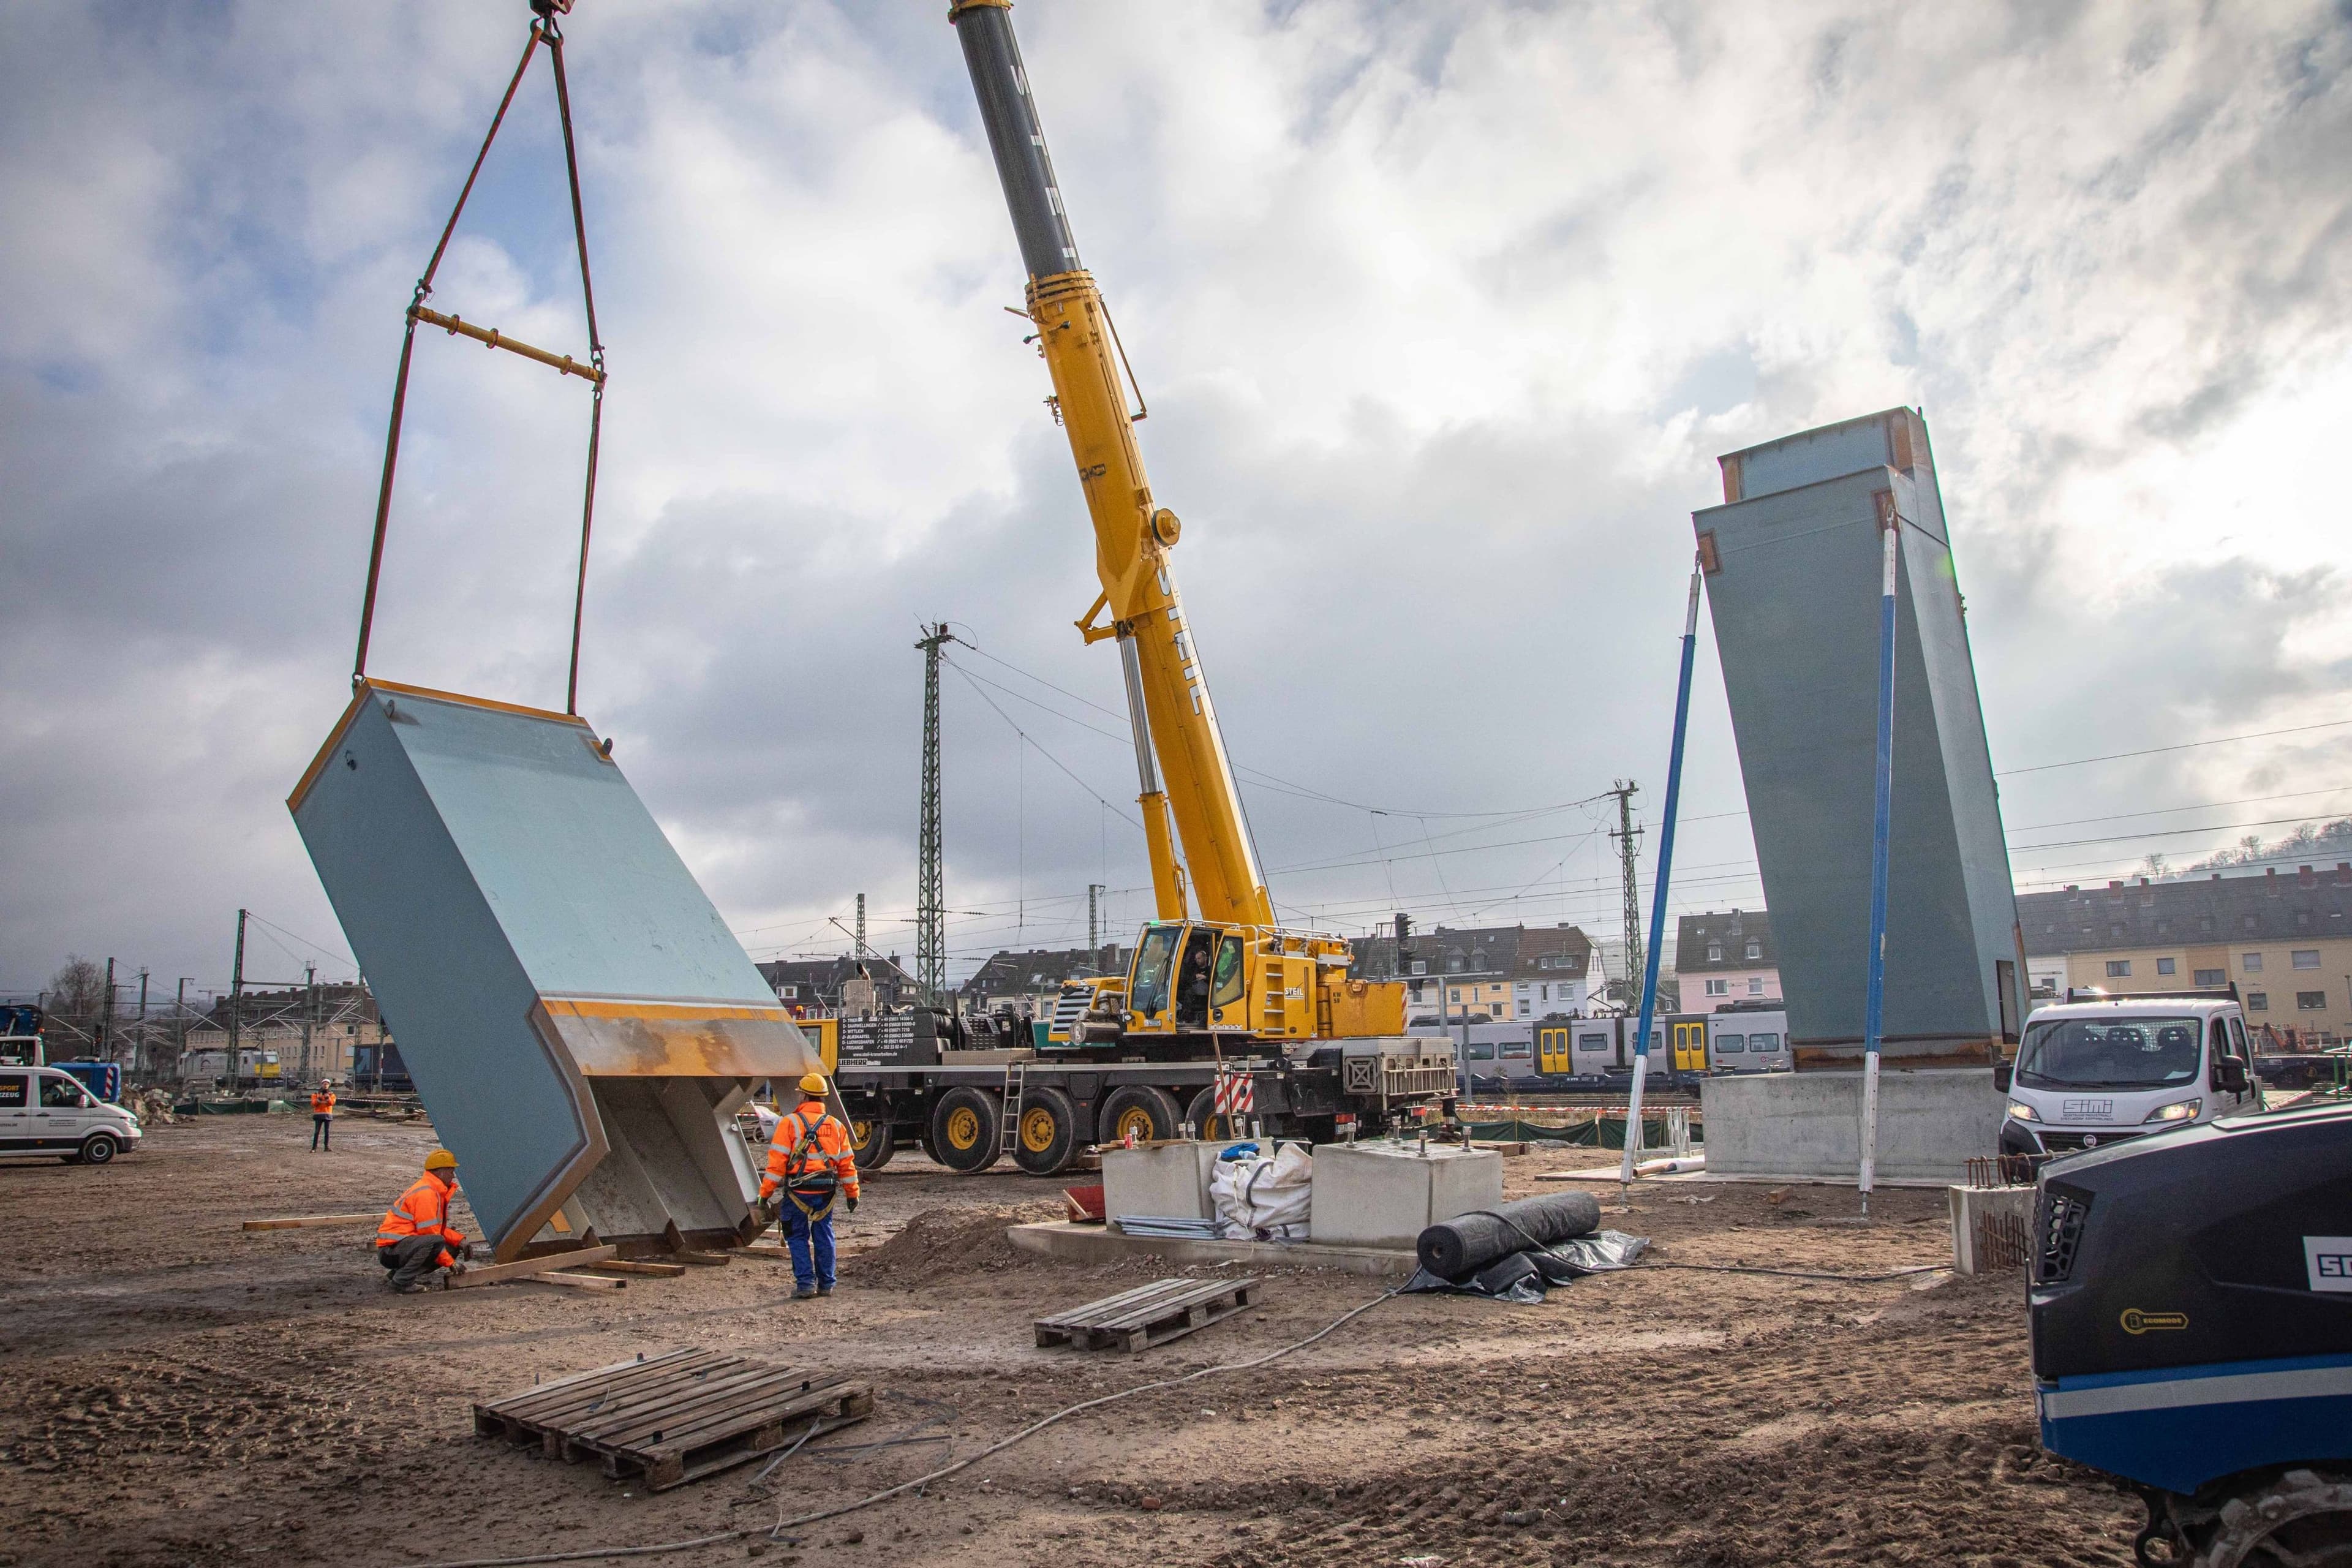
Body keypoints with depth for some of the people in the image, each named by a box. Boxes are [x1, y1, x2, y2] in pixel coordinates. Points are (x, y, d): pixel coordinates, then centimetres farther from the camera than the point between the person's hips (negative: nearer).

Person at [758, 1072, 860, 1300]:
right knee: (823, 1236, 13)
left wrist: (765, 1194, -7)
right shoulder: (836, 1125, 8)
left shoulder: (790, 1123, -6)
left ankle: (805, 1283, 3)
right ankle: (826, 1284, 18)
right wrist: (852, 1195, 17)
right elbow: (847, 1164, 10)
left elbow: (777, 1162, -10)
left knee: (798, 1237, 8)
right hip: (826, 1192, 4)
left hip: (798, 1191, -4)